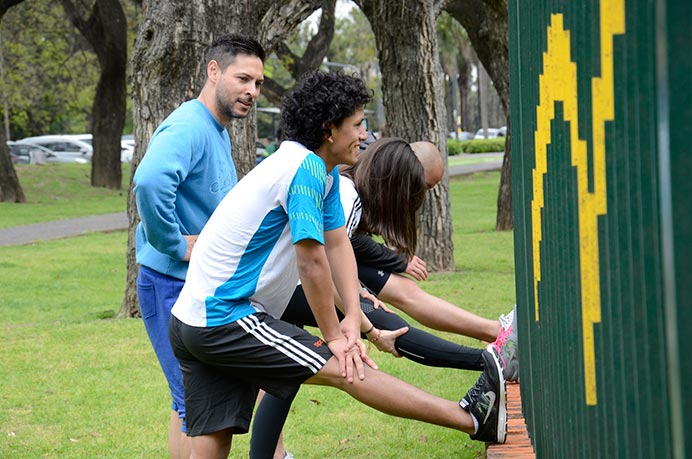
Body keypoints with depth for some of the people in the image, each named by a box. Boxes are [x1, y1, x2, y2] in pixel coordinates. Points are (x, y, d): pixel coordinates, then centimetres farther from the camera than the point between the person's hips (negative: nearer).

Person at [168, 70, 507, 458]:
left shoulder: (325, 171, 13)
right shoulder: (306, 169, -18)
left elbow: (338, 244, 9)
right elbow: (312, 263, -17)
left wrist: (353, 319, -3)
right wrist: (333, 335, -7)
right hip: (225, 320, -10)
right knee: (347, 369, -9)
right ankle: (474, 420, -9)